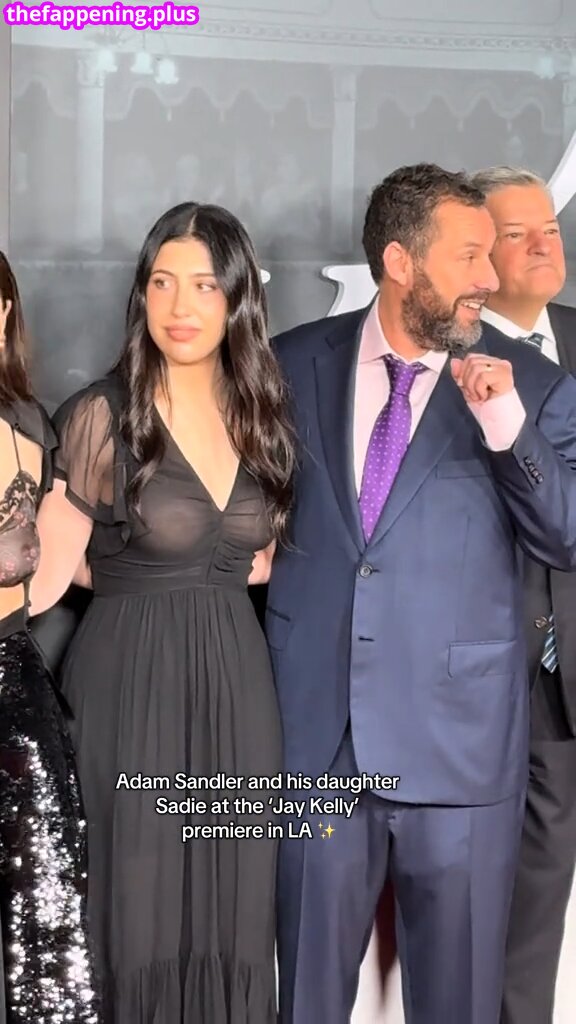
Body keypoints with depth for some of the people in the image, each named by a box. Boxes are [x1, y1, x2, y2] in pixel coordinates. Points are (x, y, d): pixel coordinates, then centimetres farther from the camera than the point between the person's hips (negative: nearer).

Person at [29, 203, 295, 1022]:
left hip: (237, 680, 5)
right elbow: (49, 576, -9)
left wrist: (191, 574, 3)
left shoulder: (261, 414, 6)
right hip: (131, 683, -4)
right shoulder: (102, 414, -10)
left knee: (233, 903, 12)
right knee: (140, 906, 6)